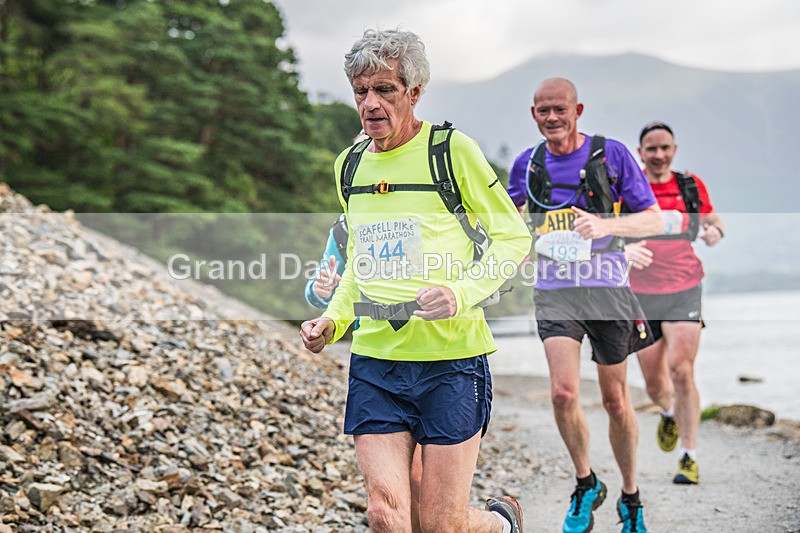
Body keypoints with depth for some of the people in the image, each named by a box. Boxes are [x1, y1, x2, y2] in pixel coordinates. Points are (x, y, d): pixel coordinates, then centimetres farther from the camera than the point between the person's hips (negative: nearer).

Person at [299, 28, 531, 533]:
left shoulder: (453, 150, -6)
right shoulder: (350, 164, 11)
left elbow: (513, 236, -2)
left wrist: (461, 294, -17)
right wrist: (333, 320, 7)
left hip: (450, 356, -5)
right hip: (374, 360, 5)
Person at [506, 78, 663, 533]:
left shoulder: (611, 154, -4)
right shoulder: (527, 163, 6)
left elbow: (654, 221, -4)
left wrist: (606, 225, -21)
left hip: (607, 289, -1)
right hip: (555, 291, 2)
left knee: (615, 401, 7)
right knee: (563, 393, -15)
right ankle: (586, 484, 10)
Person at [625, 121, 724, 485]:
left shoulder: (691, 186, 3)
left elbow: (712, 220, 17)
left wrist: (715, 231, -8)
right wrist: (624, 249, -29)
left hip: (684, 292, 0)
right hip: (642, 295, 0)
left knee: (681, 371, -15)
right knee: (654, 385, 6)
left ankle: (689, 457, -6)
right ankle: (670, 414, 43)